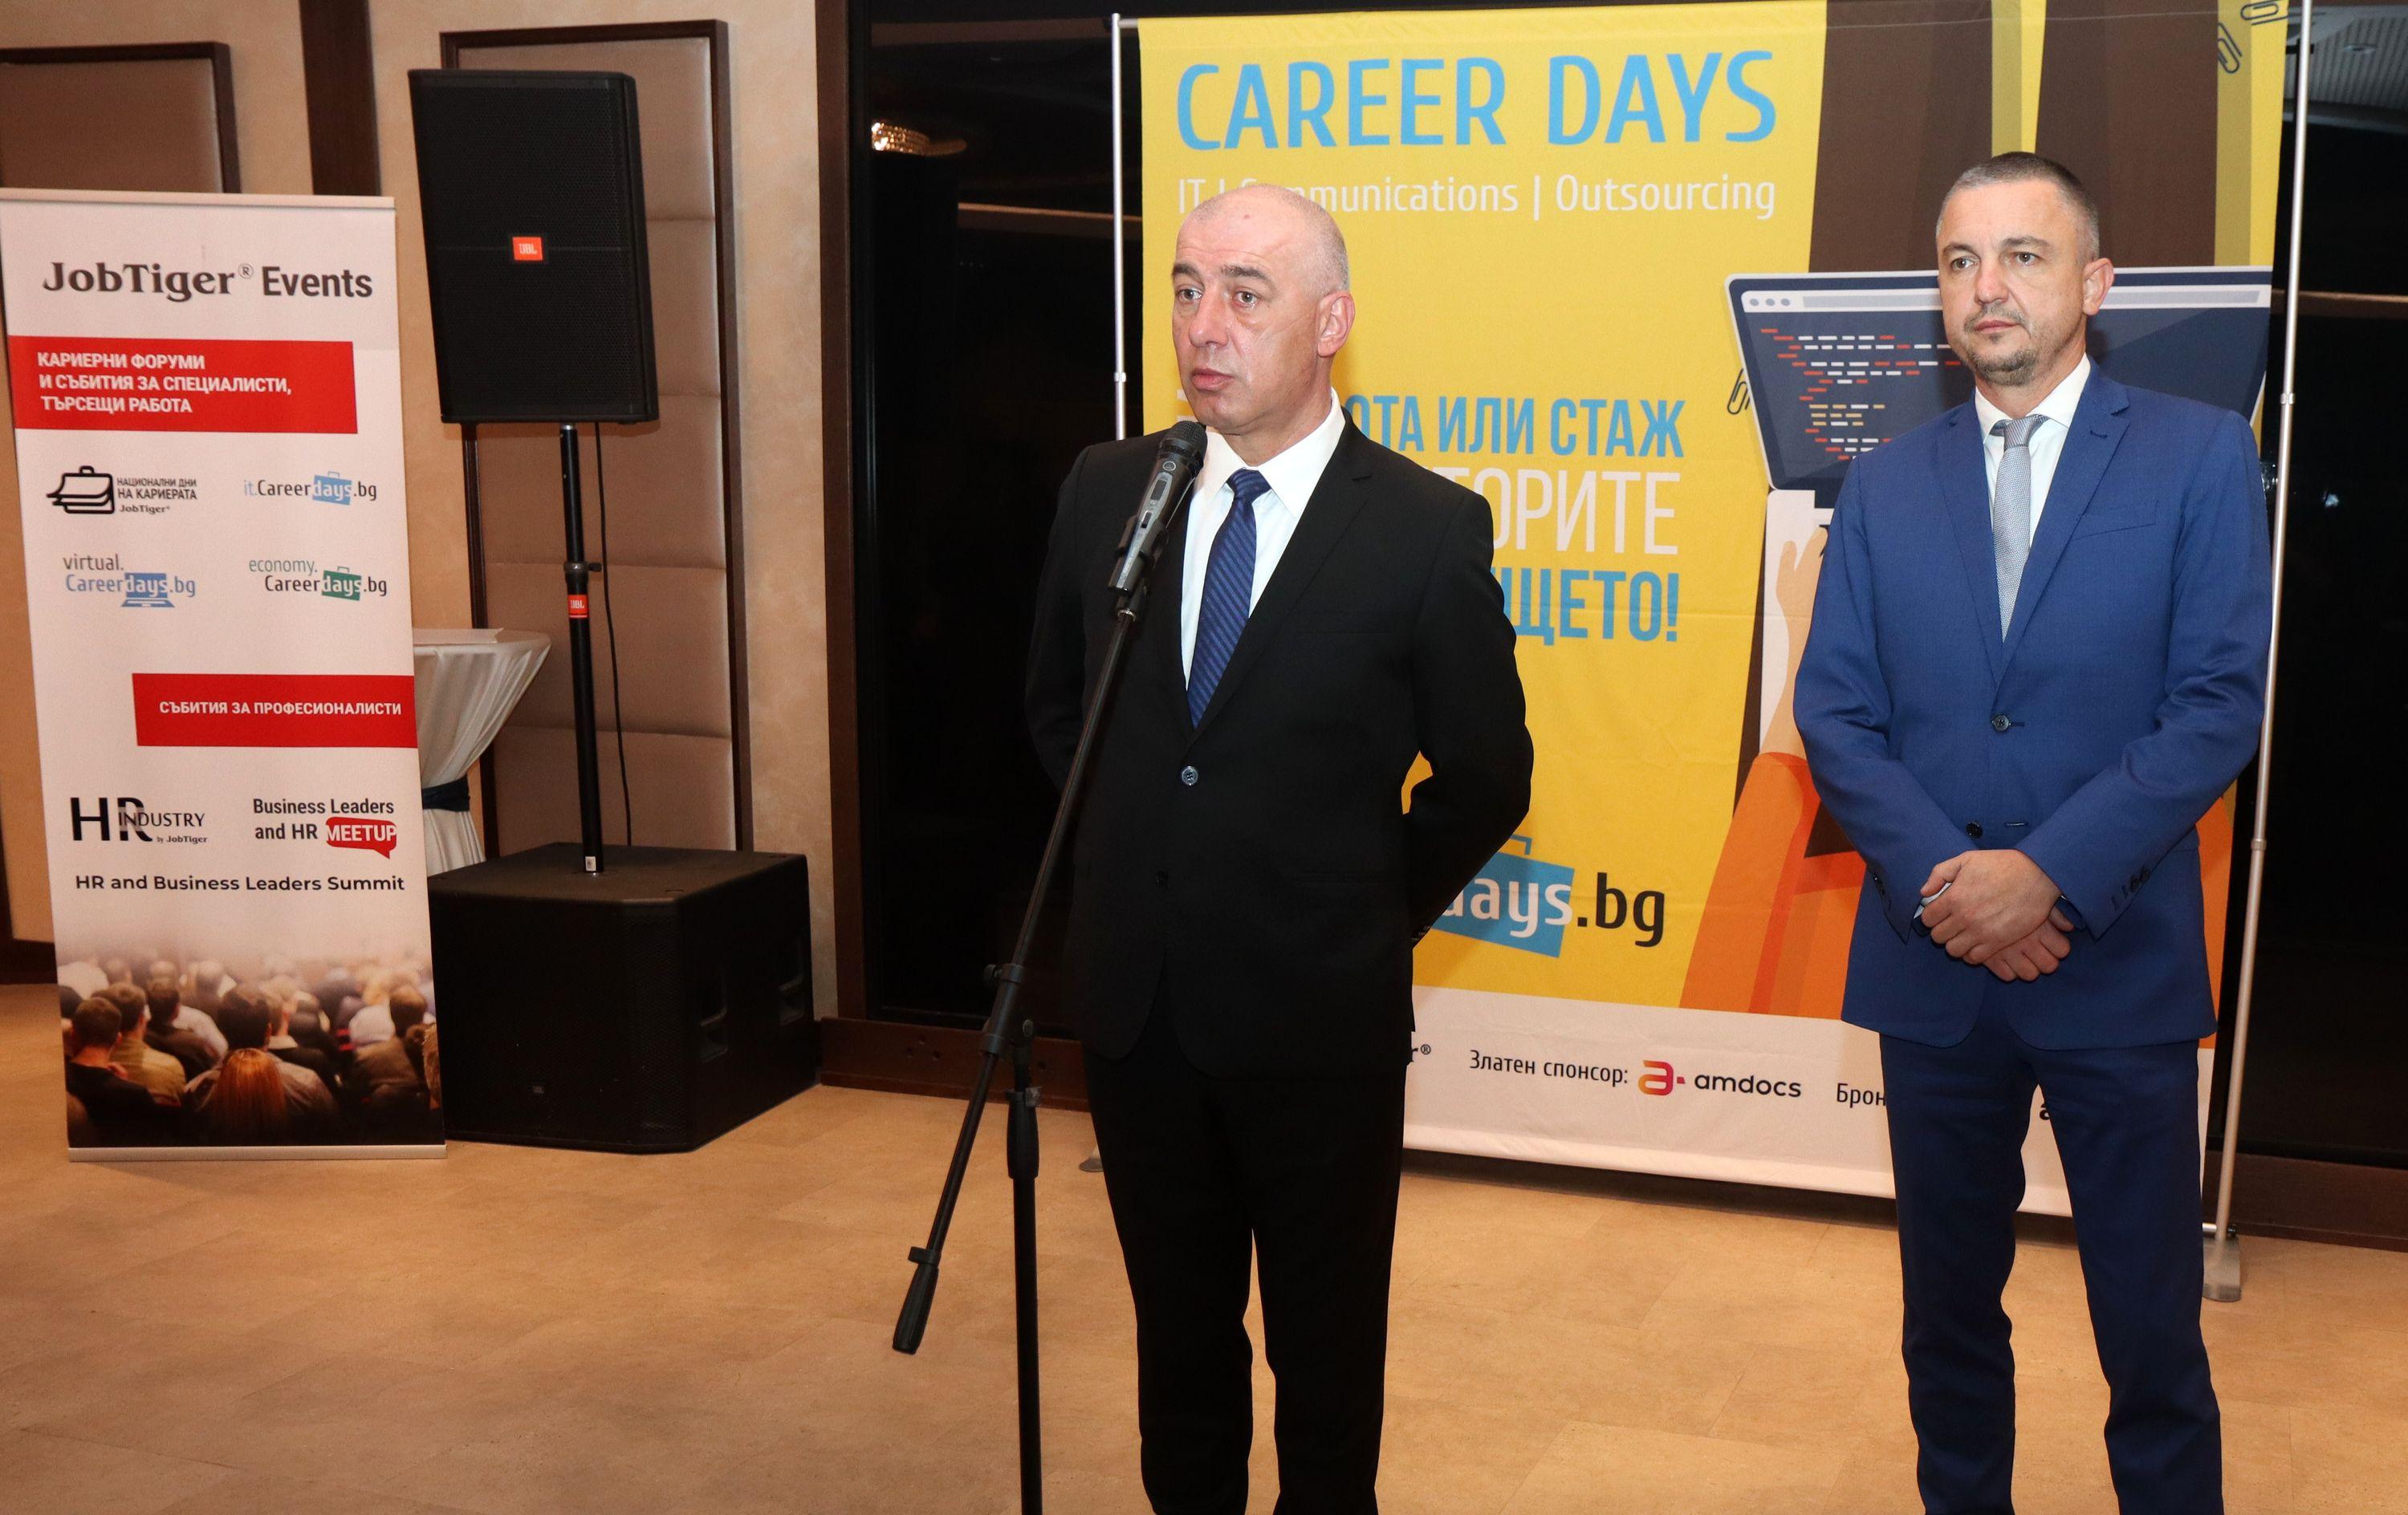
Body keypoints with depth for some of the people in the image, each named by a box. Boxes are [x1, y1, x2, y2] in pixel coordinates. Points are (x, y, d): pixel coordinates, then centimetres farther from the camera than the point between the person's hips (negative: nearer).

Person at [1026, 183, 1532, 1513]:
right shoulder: (1106, 491, -1)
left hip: (1319, 1015, -3)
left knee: (1326, 1340, 14)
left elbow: (1484, 779, -3)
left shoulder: (1427, 529, -13)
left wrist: (1365, 916, 1)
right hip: (1136, 998, 4)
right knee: (1178, 1322, 20)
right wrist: (1145, 861, 10)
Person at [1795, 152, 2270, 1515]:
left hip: (2122, 963, -3)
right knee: (1949, 1302, 16)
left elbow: (2222, 701, -9)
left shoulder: (2201, 457, -1)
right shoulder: (1884, 486, 8)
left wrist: (2050, 872, -17)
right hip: (1934, 965, 3)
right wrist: (1940, 877, -13)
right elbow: (1835, 714, 2)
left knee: (2151, 1323, 7)